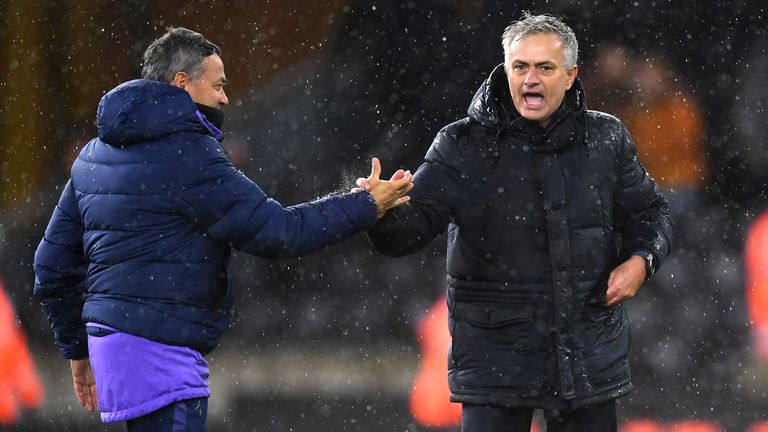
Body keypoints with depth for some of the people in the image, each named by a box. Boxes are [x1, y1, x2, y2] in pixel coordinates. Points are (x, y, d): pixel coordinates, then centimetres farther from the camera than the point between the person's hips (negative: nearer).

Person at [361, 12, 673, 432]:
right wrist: (382, 213, -38)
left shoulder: (605, 140, 4)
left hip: (590, 360, 3)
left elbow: (649, 212, 17)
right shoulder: (463, 146, -6)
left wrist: (641, 259, -4)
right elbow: (413, 225, -15)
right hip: (496, 360, -3)